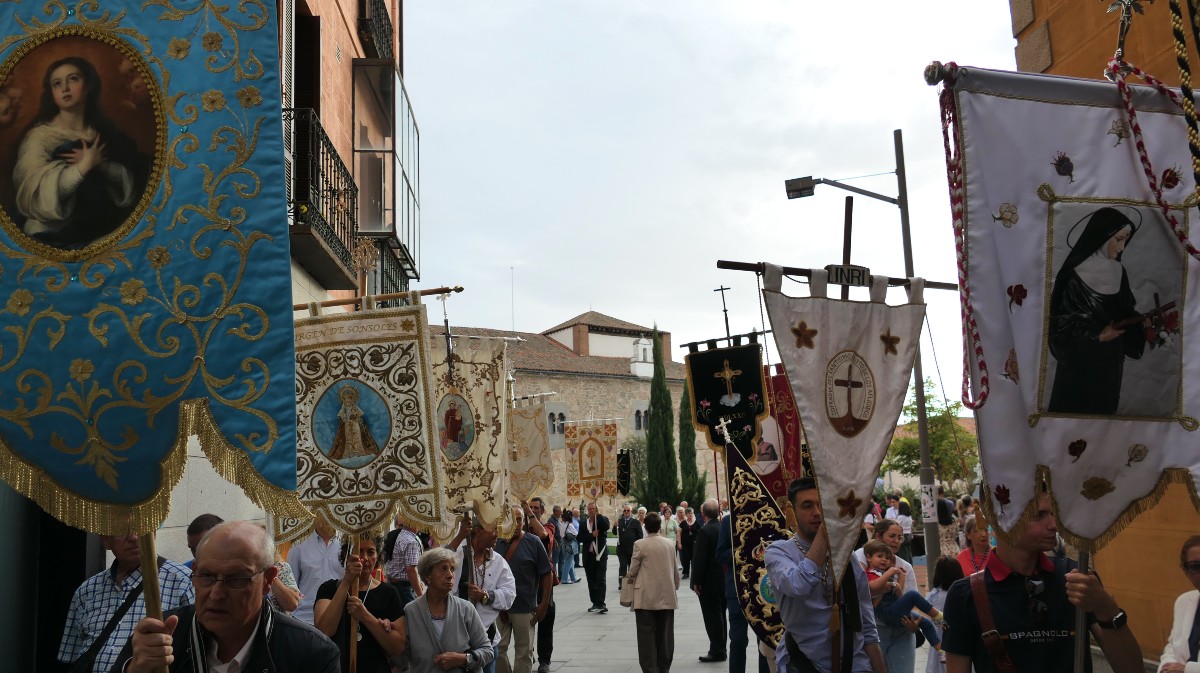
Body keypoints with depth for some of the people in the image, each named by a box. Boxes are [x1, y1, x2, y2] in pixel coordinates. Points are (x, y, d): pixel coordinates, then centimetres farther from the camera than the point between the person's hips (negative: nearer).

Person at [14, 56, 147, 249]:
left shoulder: (103, 130, 6)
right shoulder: (40, 135, -4)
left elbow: (131, 183, -1)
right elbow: (35, 195, -16)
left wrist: (101, 164, -17)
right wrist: (84, 166, -22)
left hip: (100, 227, 4)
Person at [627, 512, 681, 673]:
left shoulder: (640, 545, -9)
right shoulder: (670, 544, 3)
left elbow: (633, 570, -3)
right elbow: (675, 569, 11)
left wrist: (629, 577, 19)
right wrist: (675, 586, 25)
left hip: (646, 596, -4)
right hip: (667, 596, 4)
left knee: (647, 634, 2)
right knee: (664, 634, 12)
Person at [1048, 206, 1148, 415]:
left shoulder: (1118, 271, 3)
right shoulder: (1075, 274, -17)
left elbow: (1124, 310, 9)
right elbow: (1060, 318, -16)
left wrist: (1143, 323, -10)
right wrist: (1097, 335, -19)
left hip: (1110, 357, 6)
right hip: (1080, 358, -6)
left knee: (1104, 407, 15)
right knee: (1075, 407, 5)